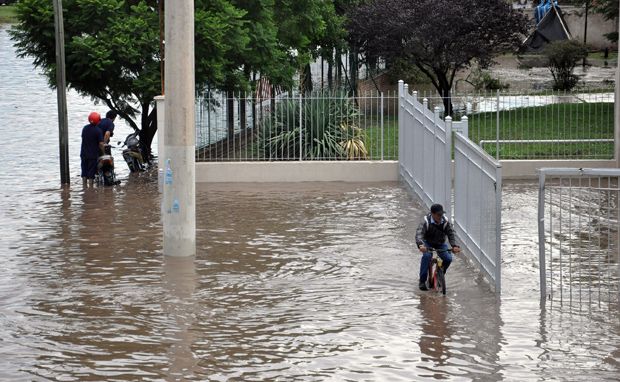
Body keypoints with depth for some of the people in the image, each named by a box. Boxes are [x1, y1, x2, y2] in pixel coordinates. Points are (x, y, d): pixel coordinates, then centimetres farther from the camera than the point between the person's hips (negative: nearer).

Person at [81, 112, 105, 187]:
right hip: (93, 154, -5)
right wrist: (102, 152, -1)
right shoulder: (98, 130, -14)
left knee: (84, 172, 12)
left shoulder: (85, 128, 3)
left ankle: (84, 186, 14)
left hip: (83, 153, 5)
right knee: (91, 172, 1)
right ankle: (91, 187, 3)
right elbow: (101, 144, -16)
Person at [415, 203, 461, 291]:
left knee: (448, 258, -20)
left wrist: (454, 246, -39)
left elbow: (451, 234, -20)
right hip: (428, 243, -3)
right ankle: (422, 281, -21)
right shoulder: (426, 222, -25)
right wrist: (420, 245, -58)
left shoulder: (445, 222, -18)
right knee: (427, 255, -32)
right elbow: (419, 234, -37)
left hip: (440, 244, 3)